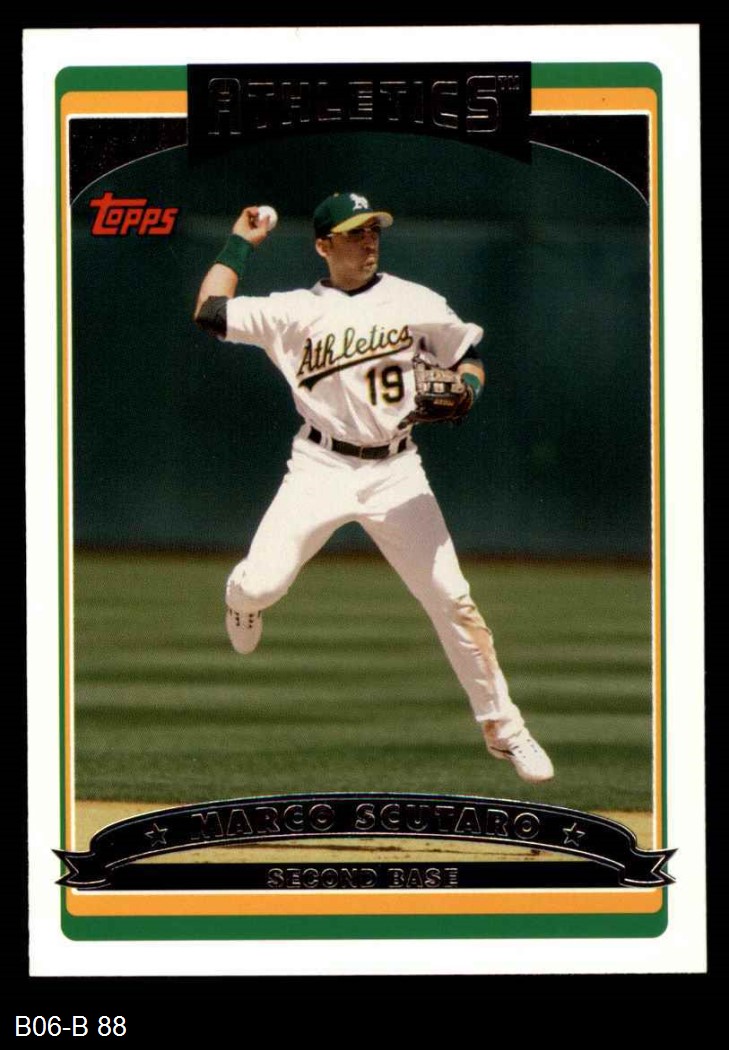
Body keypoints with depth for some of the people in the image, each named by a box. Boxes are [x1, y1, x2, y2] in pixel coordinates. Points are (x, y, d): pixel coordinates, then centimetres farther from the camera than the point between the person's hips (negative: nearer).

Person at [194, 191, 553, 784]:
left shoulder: (414, 303, 1)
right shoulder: (294, 311, -1)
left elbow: (467, 353, 12)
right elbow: (211, 313, -8)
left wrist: (465, 388, -10)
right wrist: (241, 242, 0)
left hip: (396, 472, 1)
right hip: (321, 467, -1)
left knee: (453, 599, -4)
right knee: (261, 584, -15)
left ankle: (502, 725, 8)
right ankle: (244, 601, 26)